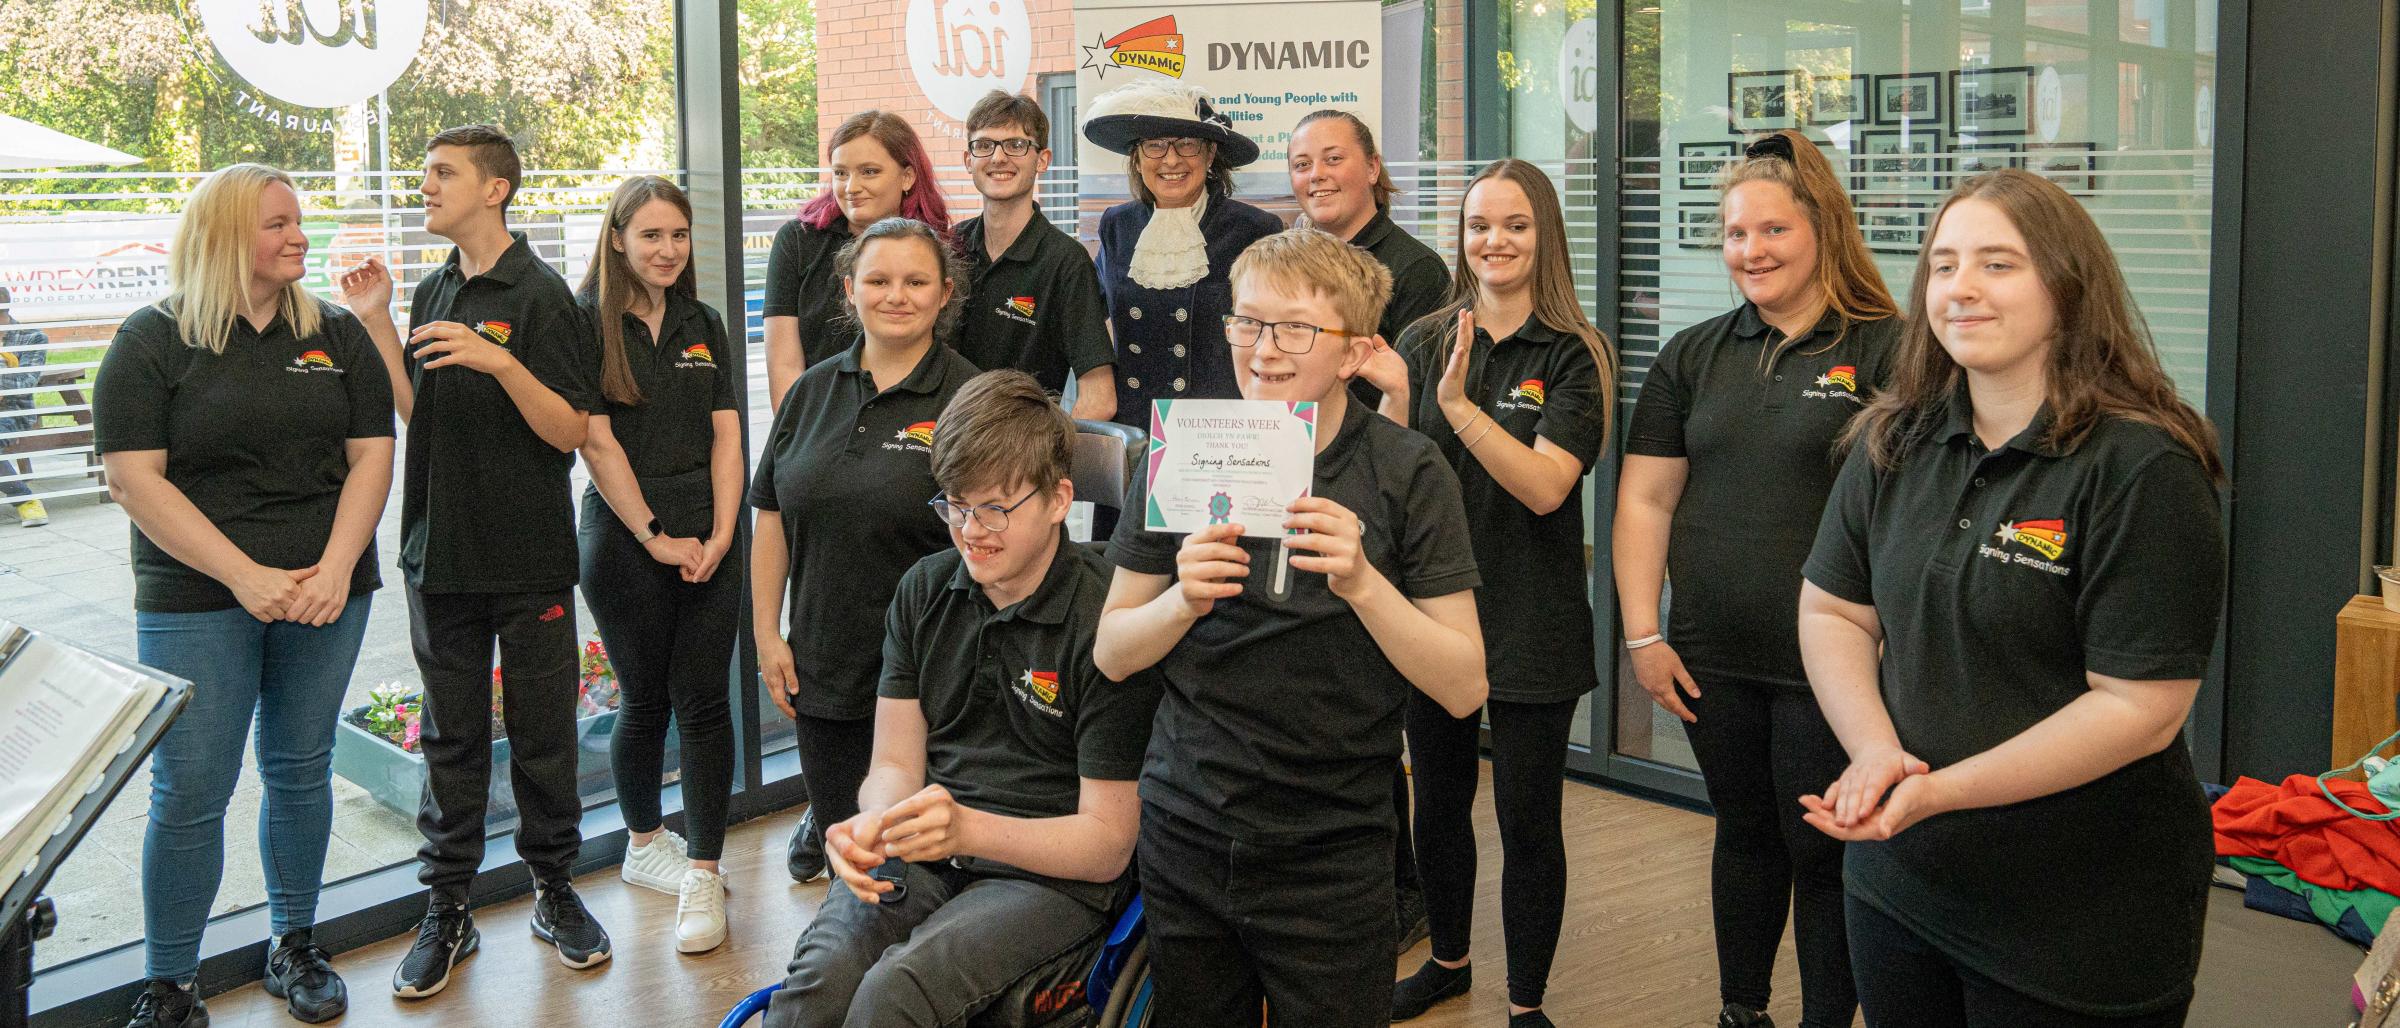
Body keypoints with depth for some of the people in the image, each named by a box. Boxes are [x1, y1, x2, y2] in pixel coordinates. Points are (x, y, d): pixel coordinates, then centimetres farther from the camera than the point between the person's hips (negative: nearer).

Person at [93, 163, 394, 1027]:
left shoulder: (337, 334, 8)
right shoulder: (153, 341, -2)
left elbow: (371, 455, 4)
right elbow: (134, 478, -9)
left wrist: (335, 568, -10)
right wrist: (246, 577, -16)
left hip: (326, 593, 3)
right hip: (196, 601, -3)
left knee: (300, 771, 11)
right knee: (189, 792, -1)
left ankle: (295, 946, 26)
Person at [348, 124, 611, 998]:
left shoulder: (539, 294, -9)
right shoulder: (434, 293, 11)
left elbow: (570, 431, -13)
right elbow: (416, 414, 9)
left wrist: (497, 360, -26)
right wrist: (377, 323, 3)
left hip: (528, 558, -5)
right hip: (441, 554, 5)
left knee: (541, 733, 6)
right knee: (451, 736, 11)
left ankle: (556, 891, 22)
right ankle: (446, 910, 19)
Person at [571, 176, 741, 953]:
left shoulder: (703, 326, 12)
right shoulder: (587, 323, -3)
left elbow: (726, 436, 8)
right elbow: (596, 440, -8)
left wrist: (720, 533, -4)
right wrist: (656, 536, -9)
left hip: (709, 534, 3)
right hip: (624, 536, -3)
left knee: (703, 701, -1)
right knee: (645, 699, 7)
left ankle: (702, 874, 3)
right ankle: (645, 844, 28)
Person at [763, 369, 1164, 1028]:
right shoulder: (924, 590, 8)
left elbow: (1108, 844, -10)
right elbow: (896, 763, 9)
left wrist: (969, 828, -25)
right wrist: (874, 825, -15)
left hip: (1053, 875, -4)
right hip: (926, 854, 4)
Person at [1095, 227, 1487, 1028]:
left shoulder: (1407, 472, -8)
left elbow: (1463, 688, -11)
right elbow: (1111, 655, 2)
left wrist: (1362, 582, -25)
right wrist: (1183, 601, -18)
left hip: (1330, 860, -2)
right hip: (1185, 838, 3)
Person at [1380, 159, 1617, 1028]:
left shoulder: (1575, 357, -6)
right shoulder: (1424, 341, 5)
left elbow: (1544, 486, -18)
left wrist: (1458, 404, -27)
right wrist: (1389, 398, -17)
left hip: (1530, 619, -4)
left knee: (1528, 819, 3)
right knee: (1438, 800, 18)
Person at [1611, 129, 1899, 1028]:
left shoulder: (1886, 351, -6)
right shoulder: (1693, 356, 9)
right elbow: (1644, 499, 8)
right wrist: (1643, 634, 2)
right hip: (1714, 658, 5)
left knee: (1823, 853, 6)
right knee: (1744, 835, 18)